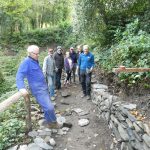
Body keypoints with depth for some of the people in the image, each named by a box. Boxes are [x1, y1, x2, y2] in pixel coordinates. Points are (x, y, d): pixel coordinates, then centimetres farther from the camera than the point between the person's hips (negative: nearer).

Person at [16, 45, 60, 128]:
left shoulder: (35, 61, 12)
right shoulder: (26, 62, -15)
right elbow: (19, 76, -24)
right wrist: (21, 88, -39)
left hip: (44, 87, 9)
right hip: (38, 89, -9)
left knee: (47, 107, 17)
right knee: (49, 107, -12)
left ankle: (48, 122, 34)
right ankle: (54, 122, 13)